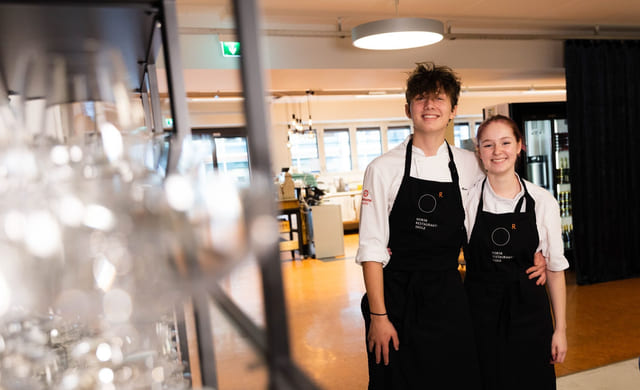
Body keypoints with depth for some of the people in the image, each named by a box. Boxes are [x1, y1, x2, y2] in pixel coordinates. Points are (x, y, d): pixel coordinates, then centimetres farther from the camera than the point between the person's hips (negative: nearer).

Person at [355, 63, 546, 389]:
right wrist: (378, 316, -11)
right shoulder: (384, 169, -7)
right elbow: (371, 248, -9)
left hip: (449, 300, 3)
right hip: (397, 299, -2)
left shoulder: (470, 166, 2)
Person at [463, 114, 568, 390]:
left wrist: (560, 329, 3)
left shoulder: (543, 201, -3)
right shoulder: (466, 199, -6)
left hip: (528, 315, 1)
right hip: (480, 314, -1)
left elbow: (555, 268, 2)